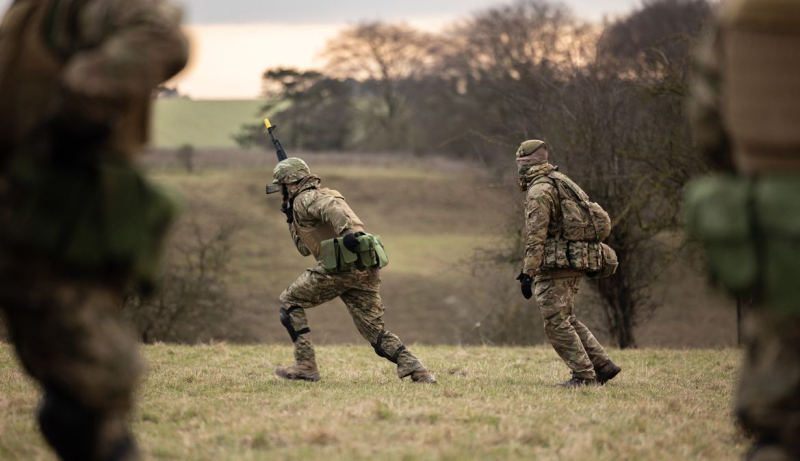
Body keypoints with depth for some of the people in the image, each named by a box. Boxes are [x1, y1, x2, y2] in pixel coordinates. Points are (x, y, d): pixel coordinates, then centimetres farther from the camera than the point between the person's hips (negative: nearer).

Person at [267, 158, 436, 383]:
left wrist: (346, 233, -34)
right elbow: (306, 248, 39)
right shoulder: (322, 196, 32)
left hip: (343, 266, -9)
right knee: (374, 330, 9)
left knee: (290, 301, 7)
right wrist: (292, 220, 32)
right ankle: (415, 369, -9)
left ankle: (305, 366, 3)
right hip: (367, 269, 9)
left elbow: (330, 206, -21)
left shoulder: (305, 199, 3)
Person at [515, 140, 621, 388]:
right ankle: (603, 366, 14)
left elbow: (536, 236, -19)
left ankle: (584, 375, -6)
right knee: (566, 319, 17)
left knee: (556, 322, -4)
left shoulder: (539, 190, -12)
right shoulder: (560, 182, 18)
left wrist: (528, 273, -19)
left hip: (557, 265, -9)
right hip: (576, 262, 10)